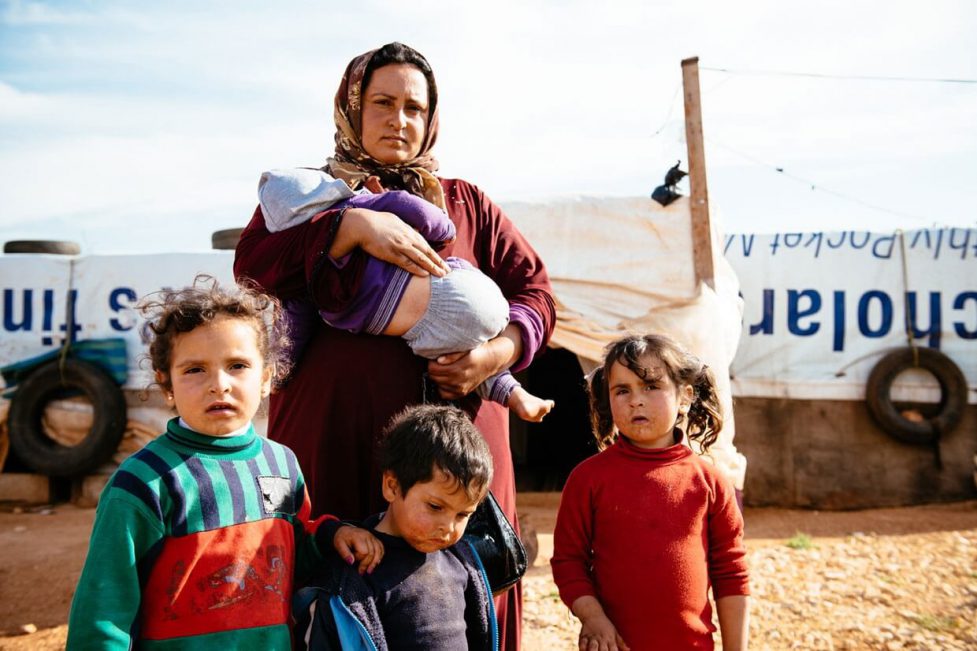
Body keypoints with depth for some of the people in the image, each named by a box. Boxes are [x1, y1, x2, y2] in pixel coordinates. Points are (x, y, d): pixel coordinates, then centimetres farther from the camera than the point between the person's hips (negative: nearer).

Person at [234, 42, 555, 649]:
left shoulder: (467, 204, 17)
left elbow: (535, 290, 11)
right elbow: (251, 266, -4)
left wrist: (497, 352, -8)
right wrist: (352, 226, -16)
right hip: (336, 437, -1)